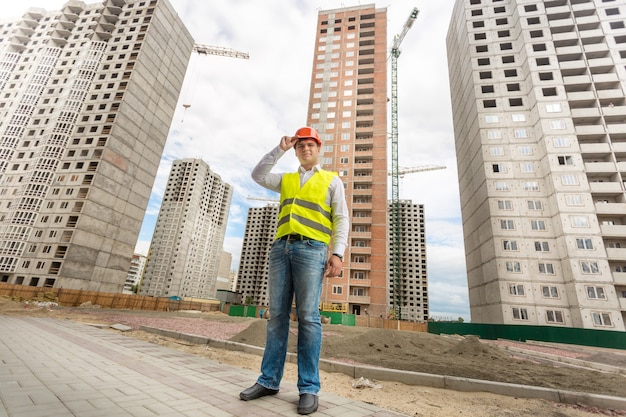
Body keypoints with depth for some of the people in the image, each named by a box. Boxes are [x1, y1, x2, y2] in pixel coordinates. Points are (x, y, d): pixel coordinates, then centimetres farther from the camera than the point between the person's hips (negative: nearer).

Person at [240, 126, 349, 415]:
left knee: (308, 317, -6)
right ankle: (269, 380, 13)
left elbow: (341, 220, 4)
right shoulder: (286, 180, 25)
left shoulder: (331, 180, 12)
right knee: (277, 315, 4)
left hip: (311, 249, -4)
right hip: (281, 248, 4)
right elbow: (257, 175, 18)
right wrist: (280, 149, 14)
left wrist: (338, 253, -10)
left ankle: (308, 388, 4)